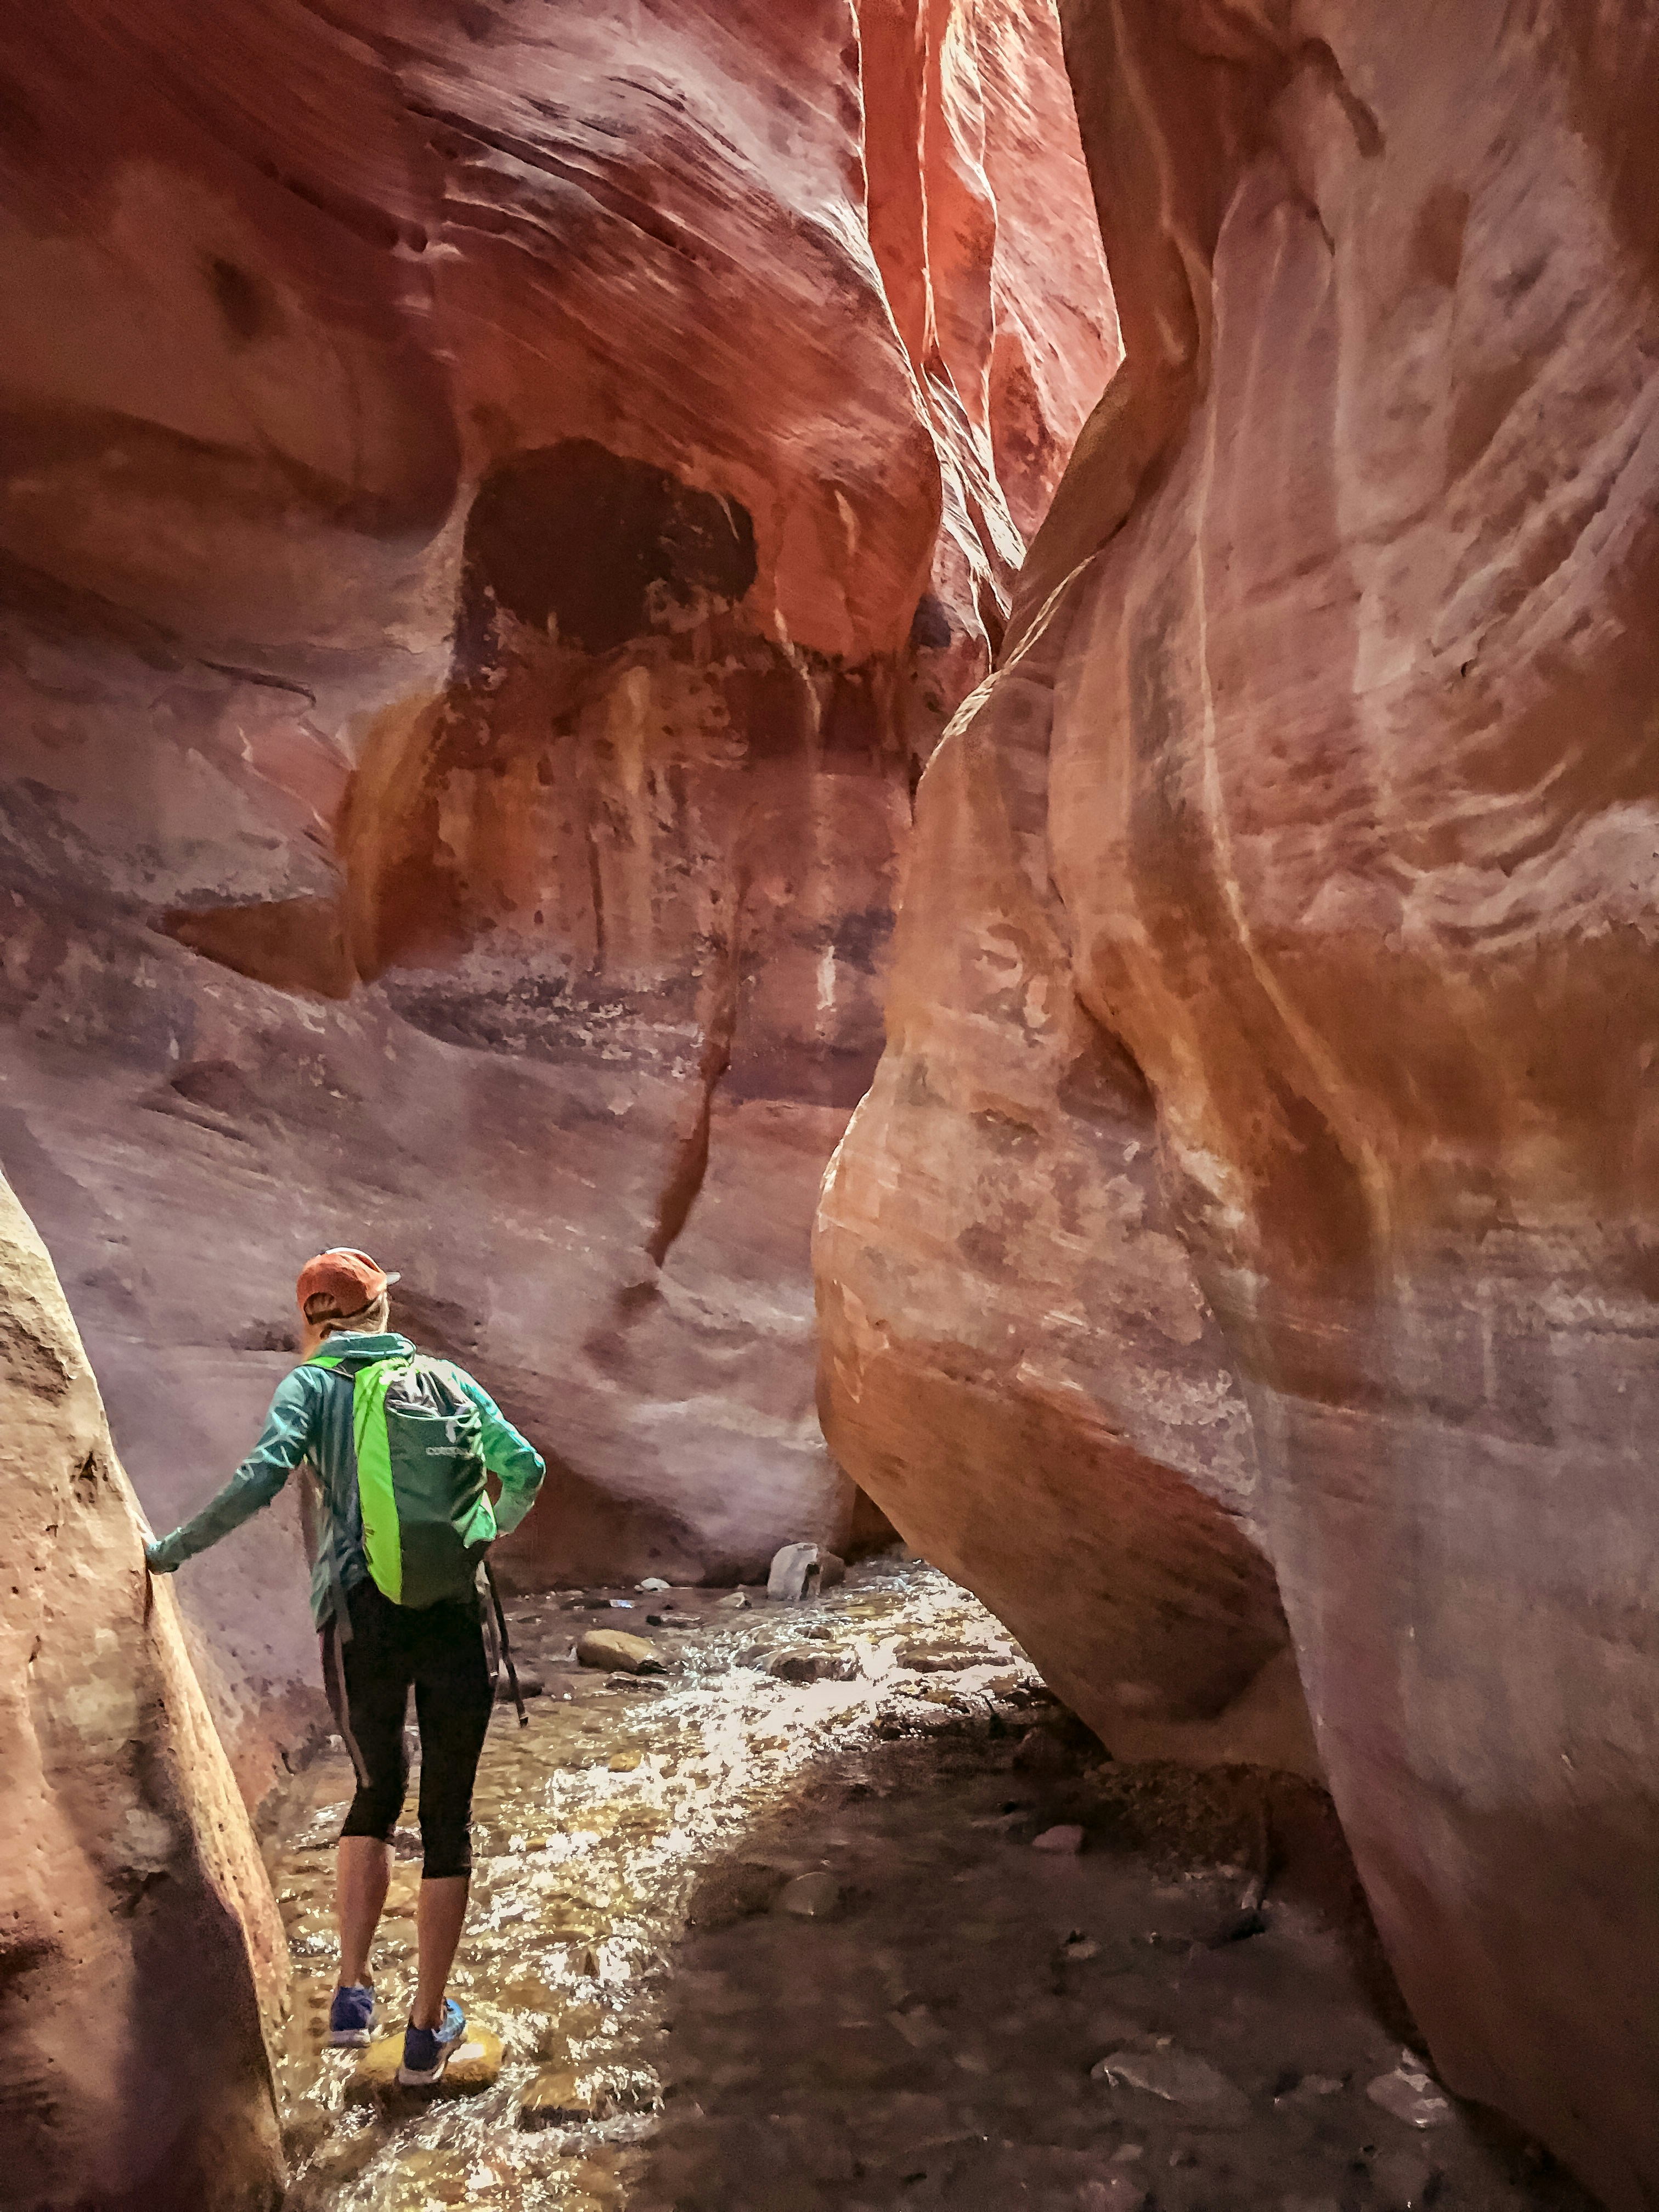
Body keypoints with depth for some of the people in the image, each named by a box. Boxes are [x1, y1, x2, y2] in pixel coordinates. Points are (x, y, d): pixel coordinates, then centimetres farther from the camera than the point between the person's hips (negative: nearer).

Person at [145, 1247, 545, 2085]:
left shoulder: (311, 1385, 4)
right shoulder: (446, 1377, 11)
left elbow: (262, 1476, -13)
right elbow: (525, 1469, 9)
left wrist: (170, 1551, -1)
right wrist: (496, 1528, 28)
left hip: (361, 1620, 0)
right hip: (454, 1615, 1)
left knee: (377, 1790, 25)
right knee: (447, 1818, 14)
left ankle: (353, 1990, 19)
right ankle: (428, 2026, 23)